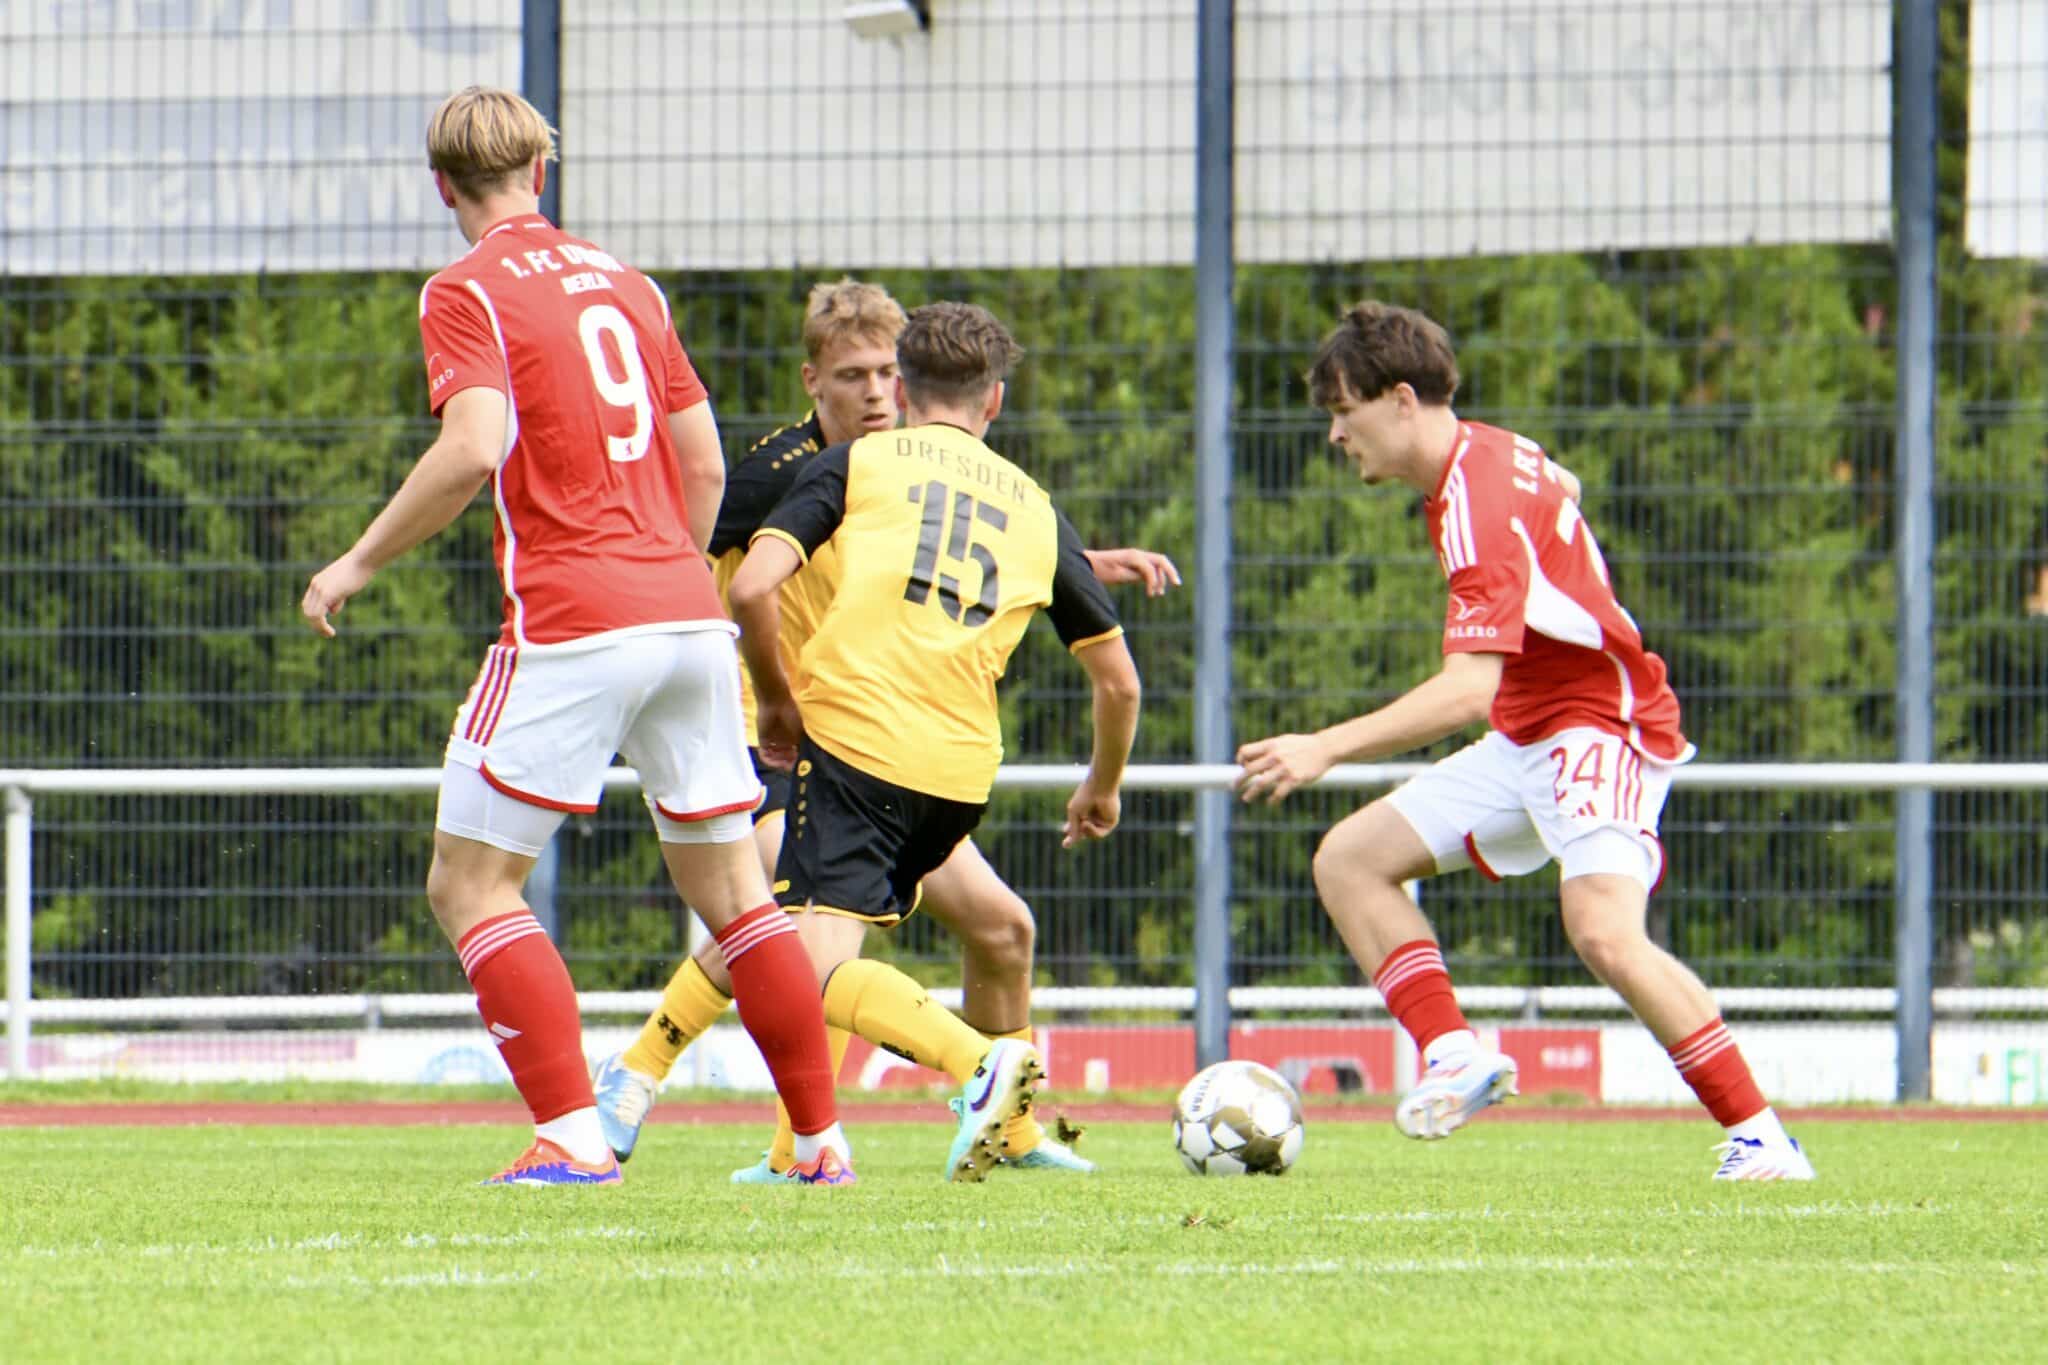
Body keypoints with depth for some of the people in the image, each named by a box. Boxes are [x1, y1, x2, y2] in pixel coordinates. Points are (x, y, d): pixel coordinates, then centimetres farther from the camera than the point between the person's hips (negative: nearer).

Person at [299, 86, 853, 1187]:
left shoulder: (468, 293, -3)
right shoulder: (624, 283, 17)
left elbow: (475, 449, -18)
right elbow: (705, 461, 18)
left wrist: (357, 563, -8)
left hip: (570, 621, -6)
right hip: (686, 611, 6)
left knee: (468, 885, 2)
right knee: (729, 888, 13)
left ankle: (573, 1137, -10)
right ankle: (821, 1141, 12)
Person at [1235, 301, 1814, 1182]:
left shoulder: (1480, 512, -25)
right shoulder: (1491, 452, 5)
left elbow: (1470, 689, -35)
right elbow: (1560, 489, 30)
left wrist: (1327, 748, -40)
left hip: (1598, 728, -11)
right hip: (1527, 737, 11)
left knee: (1604, 932, -30)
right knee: (1349, 860, 4)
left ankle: (1760, 1139, -22)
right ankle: (1455, 1056, -8)